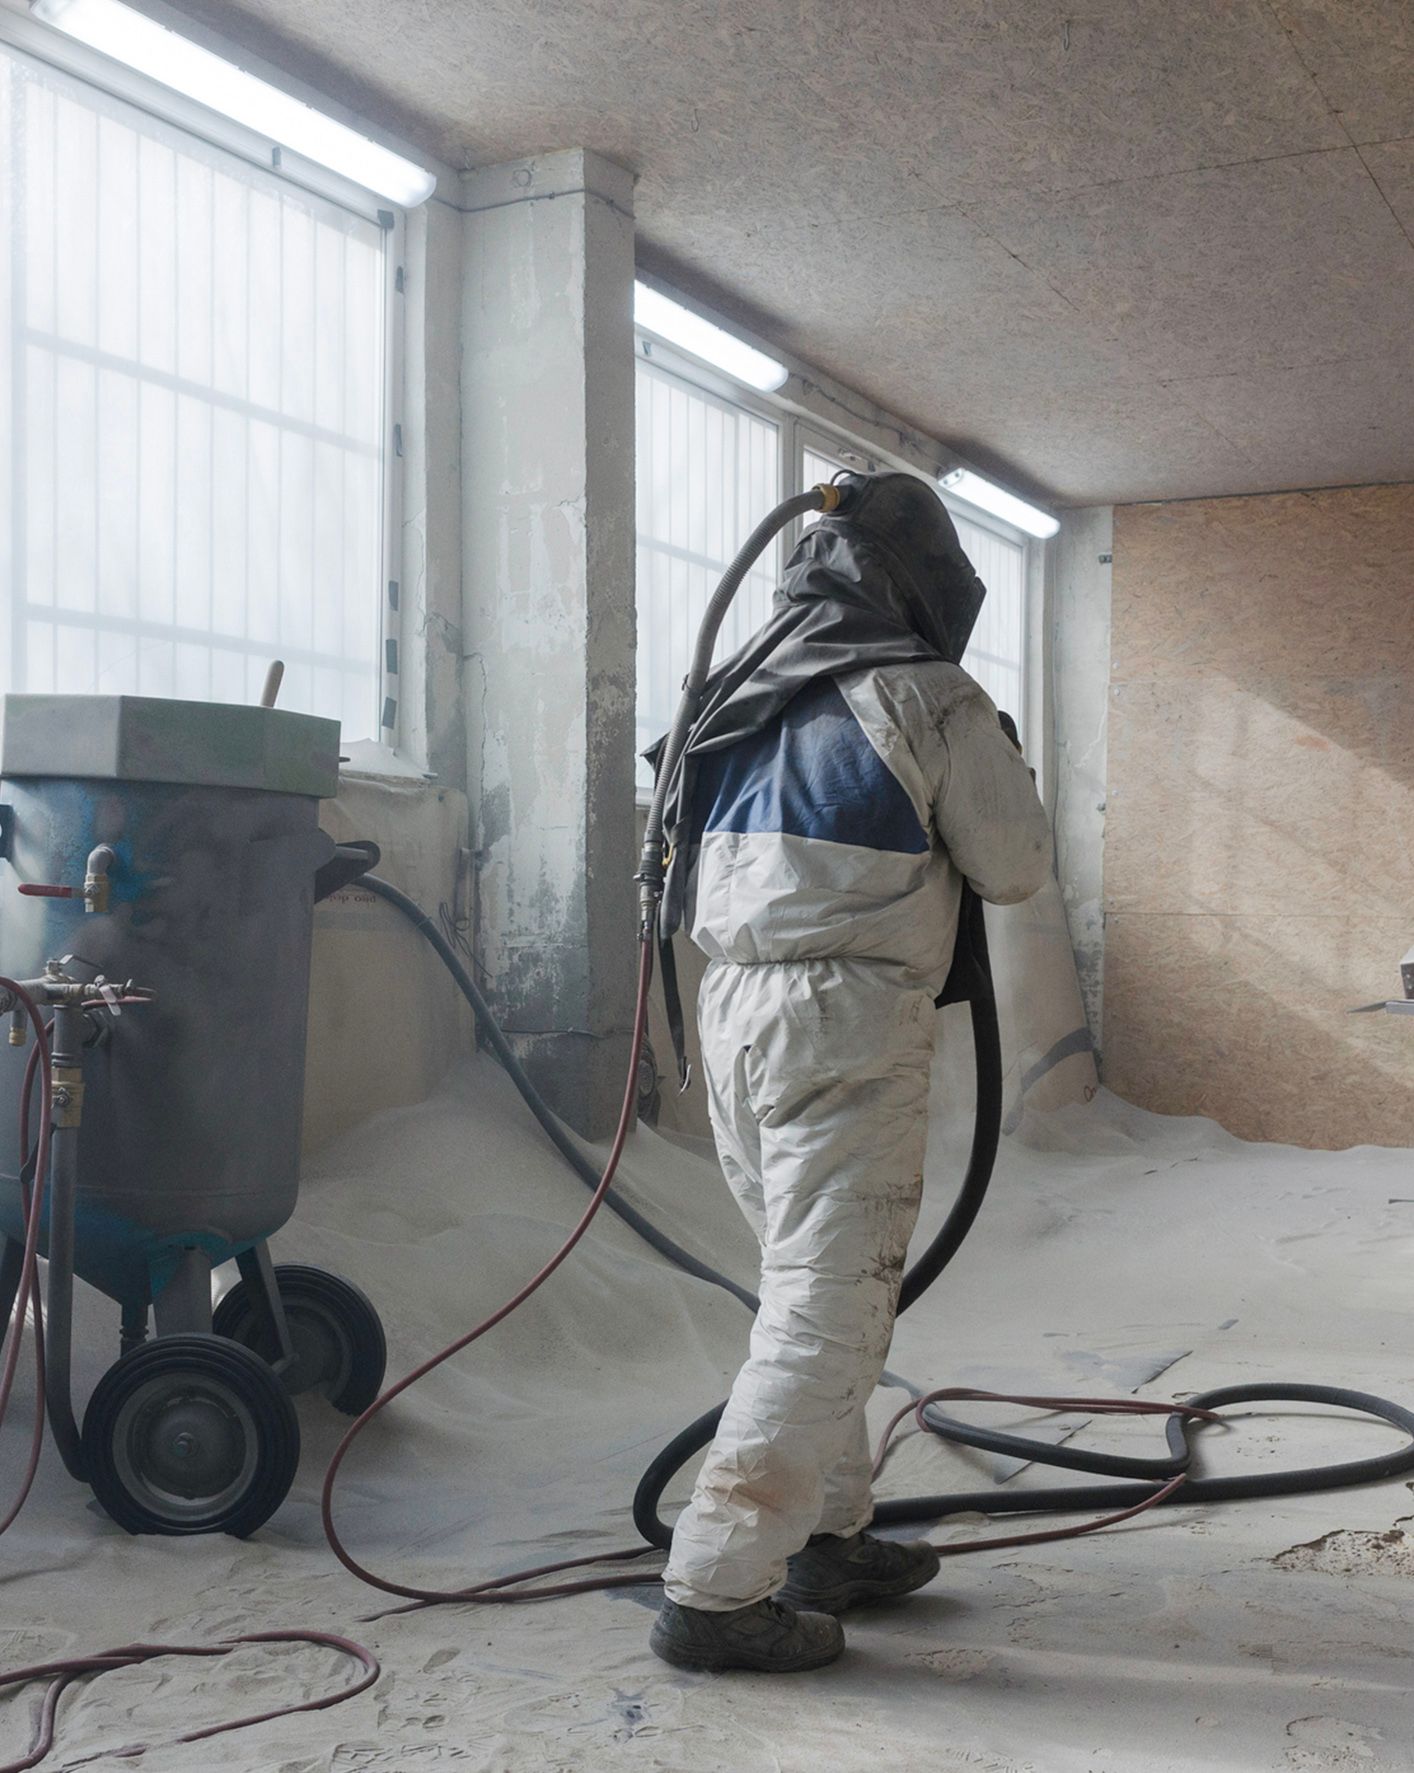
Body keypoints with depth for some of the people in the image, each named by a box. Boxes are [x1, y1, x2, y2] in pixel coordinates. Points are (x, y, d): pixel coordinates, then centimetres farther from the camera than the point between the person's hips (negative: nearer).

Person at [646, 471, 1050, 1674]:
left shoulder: (750, 690, 13)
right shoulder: (927, 698, -6)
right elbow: (1016, 867, -1)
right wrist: (999, 765, 18)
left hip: (736, 1004, 8)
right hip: (848, 1015, -8)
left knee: (813, 1285, 19)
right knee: (828, 1311, -3)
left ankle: (824, 1536, 28)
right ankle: (717, 1591, -3)